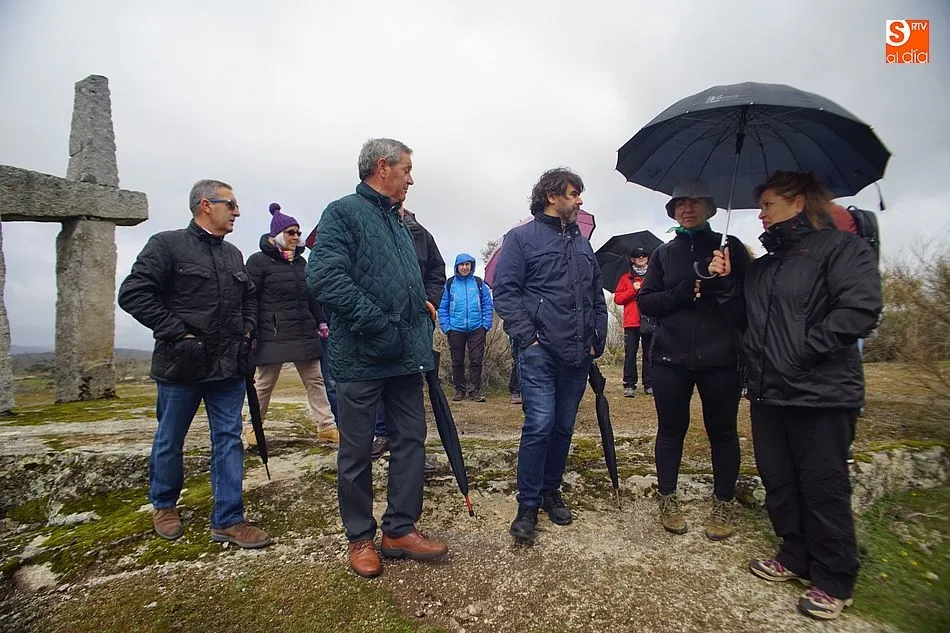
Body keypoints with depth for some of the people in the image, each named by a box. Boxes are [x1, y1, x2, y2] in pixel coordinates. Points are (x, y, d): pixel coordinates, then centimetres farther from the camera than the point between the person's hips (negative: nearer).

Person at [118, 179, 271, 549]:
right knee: (170, 441, 14)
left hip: (229, 366, 5)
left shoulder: (233, 254, 14)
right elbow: (133, 294, -13)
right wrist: (177, 332, -17)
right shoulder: (167, 245, -5)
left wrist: (248, 329, 8)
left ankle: (228, 521, 12)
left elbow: (249, 297, 24)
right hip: (181, 366, -5)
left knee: (229, 440, 4)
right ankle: (164, 506, 37)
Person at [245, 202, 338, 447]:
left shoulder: (300, 261, 16)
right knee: (264, 383, 6)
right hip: (273, 335, -5)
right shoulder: (259, 261, -3)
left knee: (315, 380, 6)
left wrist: (321, 322, 15)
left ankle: (326, 426, 12)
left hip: (305, 333, 6)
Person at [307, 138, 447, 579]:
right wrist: (379, 324, -21)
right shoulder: (343, 213, -6)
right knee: (357, 451, 6)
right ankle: (360, 538, 24)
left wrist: (421, 335, 12)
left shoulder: (399, 224, 19)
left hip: (406, 357, 8)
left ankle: (400, 530, 25)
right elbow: (324, 278, -19)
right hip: (361, 358, -8)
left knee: (411, 440, 10)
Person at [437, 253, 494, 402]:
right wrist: (446, 327, -5)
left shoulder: (479, 283, 4)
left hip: (477, 329, 0)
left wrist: (486, 325, -3)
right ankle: (460, 389, 22)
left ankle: (475, 389, 13)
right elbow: (442, 307, 3)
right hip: (456, 330, 1)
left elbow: (488, 305, 4)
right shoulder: (450, 284, 3)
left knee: (477, 361, 1)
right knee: (457, 361, 9)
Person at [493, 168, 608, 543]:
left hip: (577, 356, 6)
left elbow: (597, 294, 21)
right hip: (539, 354, -6)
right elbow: (504, 292, -8)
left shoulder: (582, 244, 19)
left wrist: (598, 338, 11)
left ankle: (551, 492, 30)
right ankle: (528, 505, 7)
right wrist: (527, 337, -14)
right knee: (539, 425, -9)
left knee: (564, 427, 13)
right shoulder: (521, 238, -1)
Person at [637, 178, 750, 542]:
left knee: (722, 431, 10)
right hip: (670, 358, 1)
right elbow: (645, 302, 3)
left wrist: (721, 287, -16)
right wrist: (680, 294, -12)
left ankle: (724, 504, 27)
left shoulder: (730, 248, 7)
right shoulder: (663, 254, 11)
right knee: (671, 429, 9)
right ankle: (668, 499, 24)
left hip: (720, 358, -1)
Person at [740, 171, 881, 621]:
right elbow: (743, 318, 20)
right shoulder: (762, 267, 16)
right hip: (768, 394, 7)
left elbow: (860, 308, -18)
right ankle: (796, 558, 35)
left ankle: (833, 582, 24)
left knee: (823, 487, 5)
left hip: (821, 395, -7)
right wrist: (724, 280, 6)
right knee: (778, 481, 15)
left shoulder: (841, 246, -5)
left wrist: (803, 353, -18)